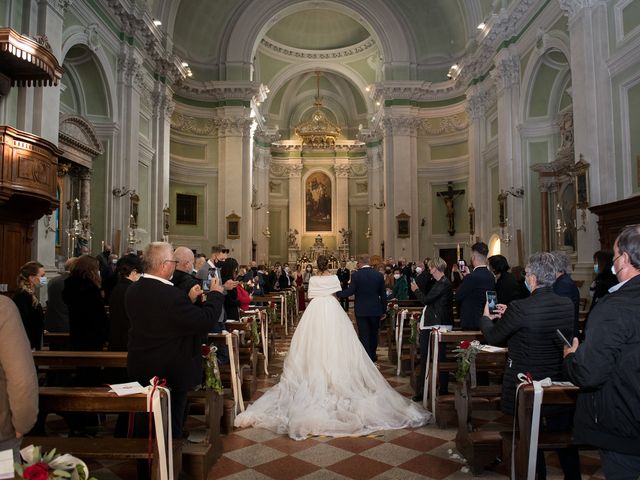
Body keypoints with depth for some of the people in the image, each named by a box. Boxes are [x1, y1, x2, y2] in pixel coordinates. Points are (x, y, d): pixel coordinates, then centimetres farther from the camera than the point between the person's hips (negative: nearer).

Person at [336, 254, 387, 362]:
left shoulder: (355, 275, -11)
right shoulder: (378, 275, -1)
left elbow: (350, 291, -15)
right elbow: (383, 295, 2)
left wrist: (337, 293, -2)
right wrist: (383, 311, 10)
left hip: (361, 310, -3)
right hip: (375, 310, 3)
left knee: (364, 335, 4)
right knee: (374, 334, 19)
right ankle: (372, 356, 34)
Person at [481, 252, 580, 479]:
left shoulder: (520, 308, -23)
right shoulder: (567, 305, -5)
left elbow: (493, 337, -10)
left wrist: (486, 317, 10)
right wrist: (508, 316, 15)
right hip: (560, 386, 5)